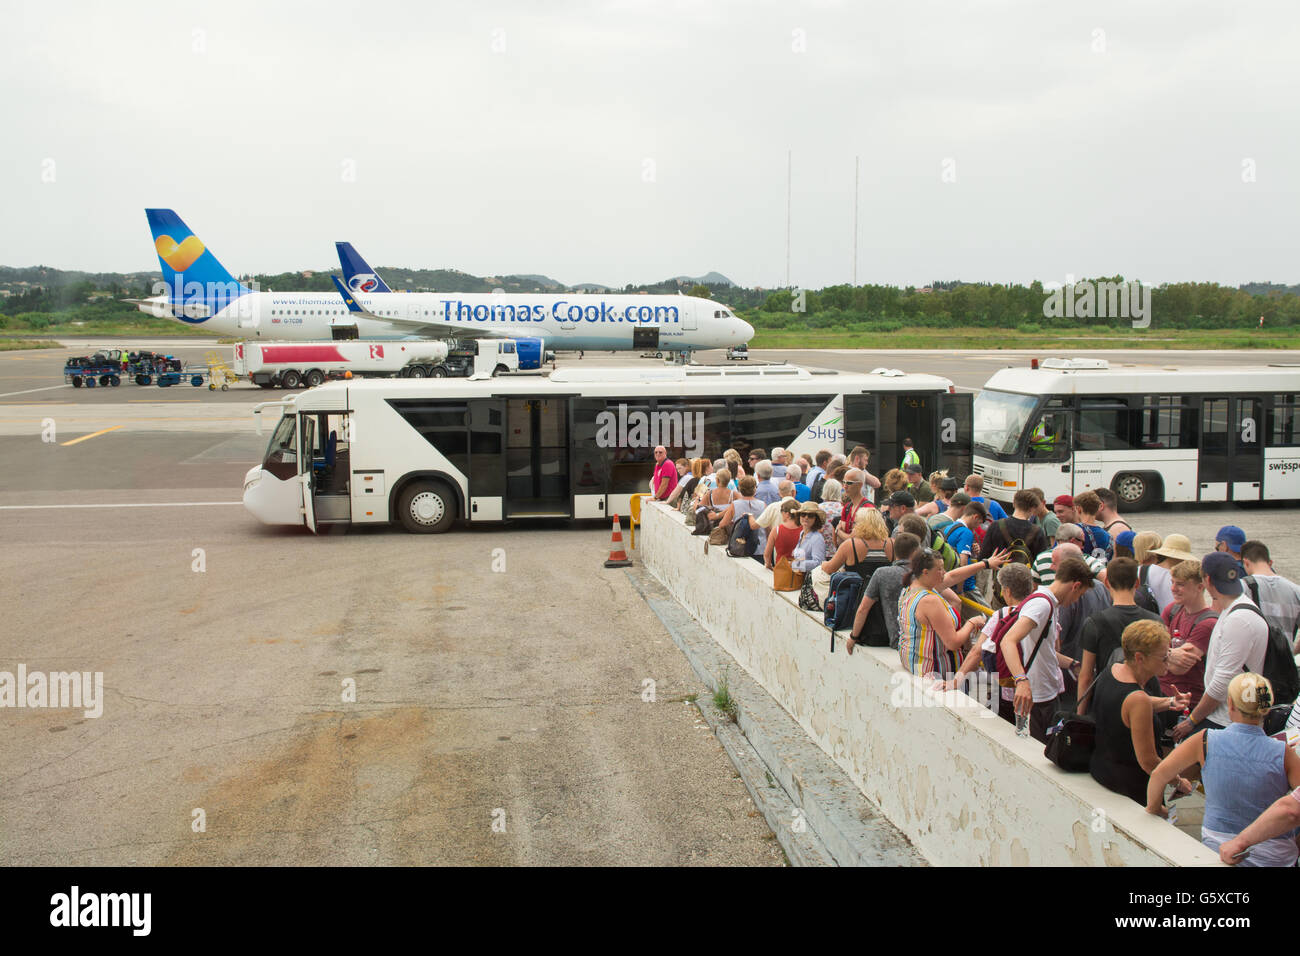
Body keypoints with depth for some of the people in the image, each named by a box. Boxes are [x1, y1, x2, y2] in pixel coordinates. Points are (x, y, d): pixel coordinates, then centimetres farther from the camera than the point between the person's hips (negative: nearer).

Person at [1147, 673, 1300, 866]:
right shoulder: (1283, 753, -10)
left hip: (1216, 849, 1)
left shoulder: (1206, 741, -8)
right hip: (1274, 857, 0)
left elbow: (1159, 774, -7)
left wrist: (1154, 809, 11)